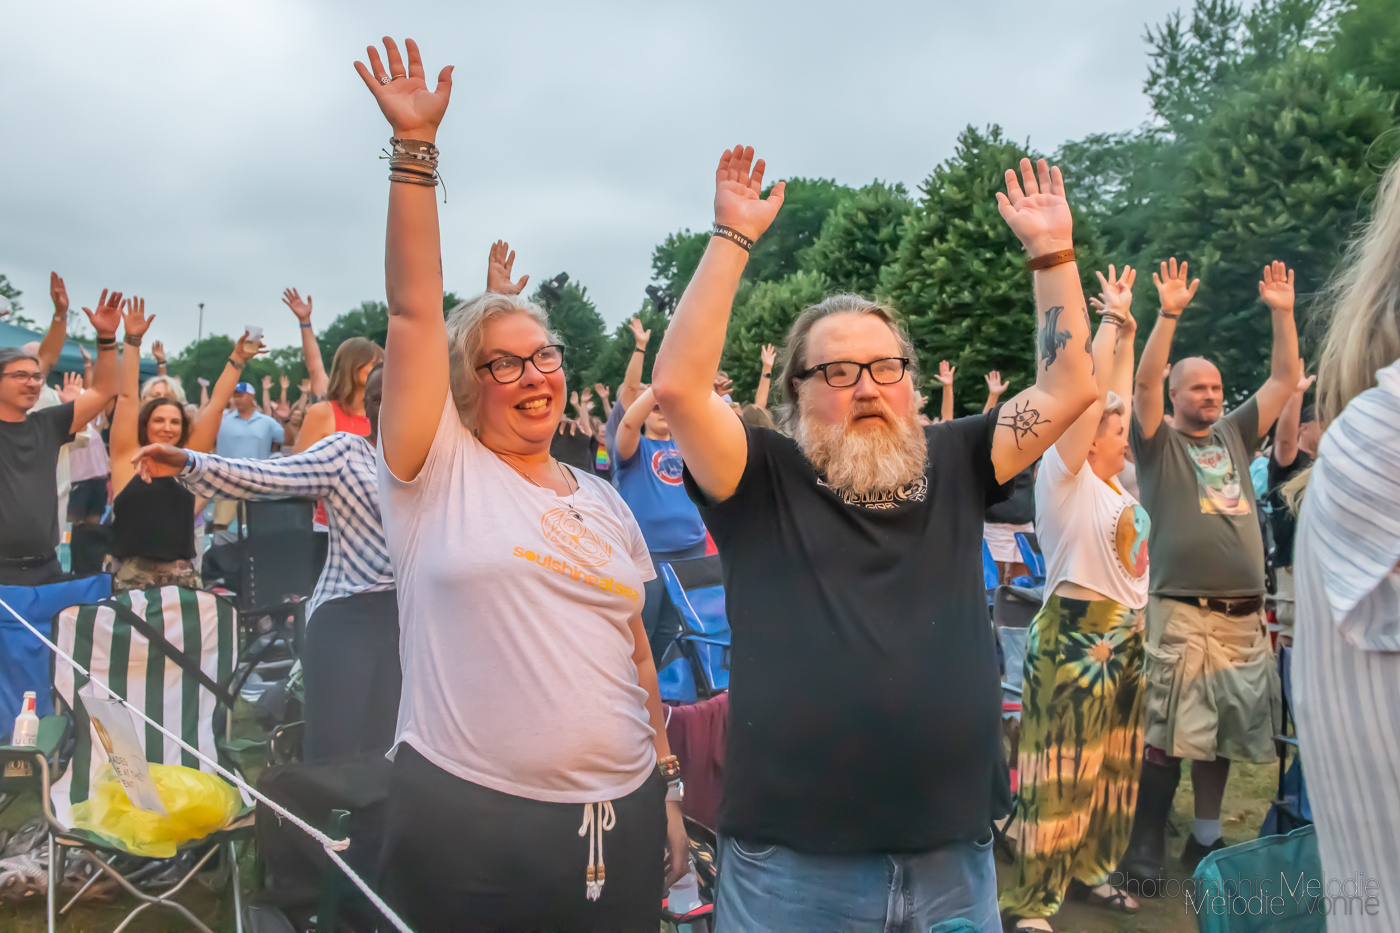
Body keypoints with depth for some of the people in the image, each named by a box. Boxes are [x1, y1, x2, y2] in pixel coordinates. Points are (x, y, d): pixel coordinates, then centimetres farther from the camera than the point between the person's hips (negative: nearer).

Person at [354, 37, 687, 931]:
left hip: (619, 817, 4)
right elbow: (414, 310, -11)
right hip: (467, 823, -4)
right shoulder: (439, 471, -3)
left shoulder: (604, 501, 10)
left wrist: (666, 784, 13)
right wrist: (415, 149, -15)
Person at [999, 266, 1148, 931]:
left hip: (1124, 639, 9)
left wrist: (1127, 330, 22)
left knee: (1114, 768, 16)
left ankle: (1090, 870, 31)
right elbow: (1087, 390, -12)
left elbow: (1117, 394, 19)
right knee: (1061, 777, -5)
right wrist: (1111, 318, -3)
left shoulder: (1110, 482, 14)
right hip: (1074, 636, -9)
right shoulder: (1064, 476, -8)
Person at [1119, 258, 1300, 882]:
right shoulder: (1159, 444, 2)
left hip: (1244, 617, 6)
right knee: (1167, 737, -6)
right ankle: (1146, 846, 4)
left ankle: (1206, 839, 26)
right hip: (1183, 613, -5)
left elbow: (1286, 379, 15)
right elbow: (1143, 384, -14)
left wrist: (1282, 312, 6)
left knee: (1221, 735, 13)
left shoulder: (1235, 435, 17)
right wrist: (1169, 315, -21)